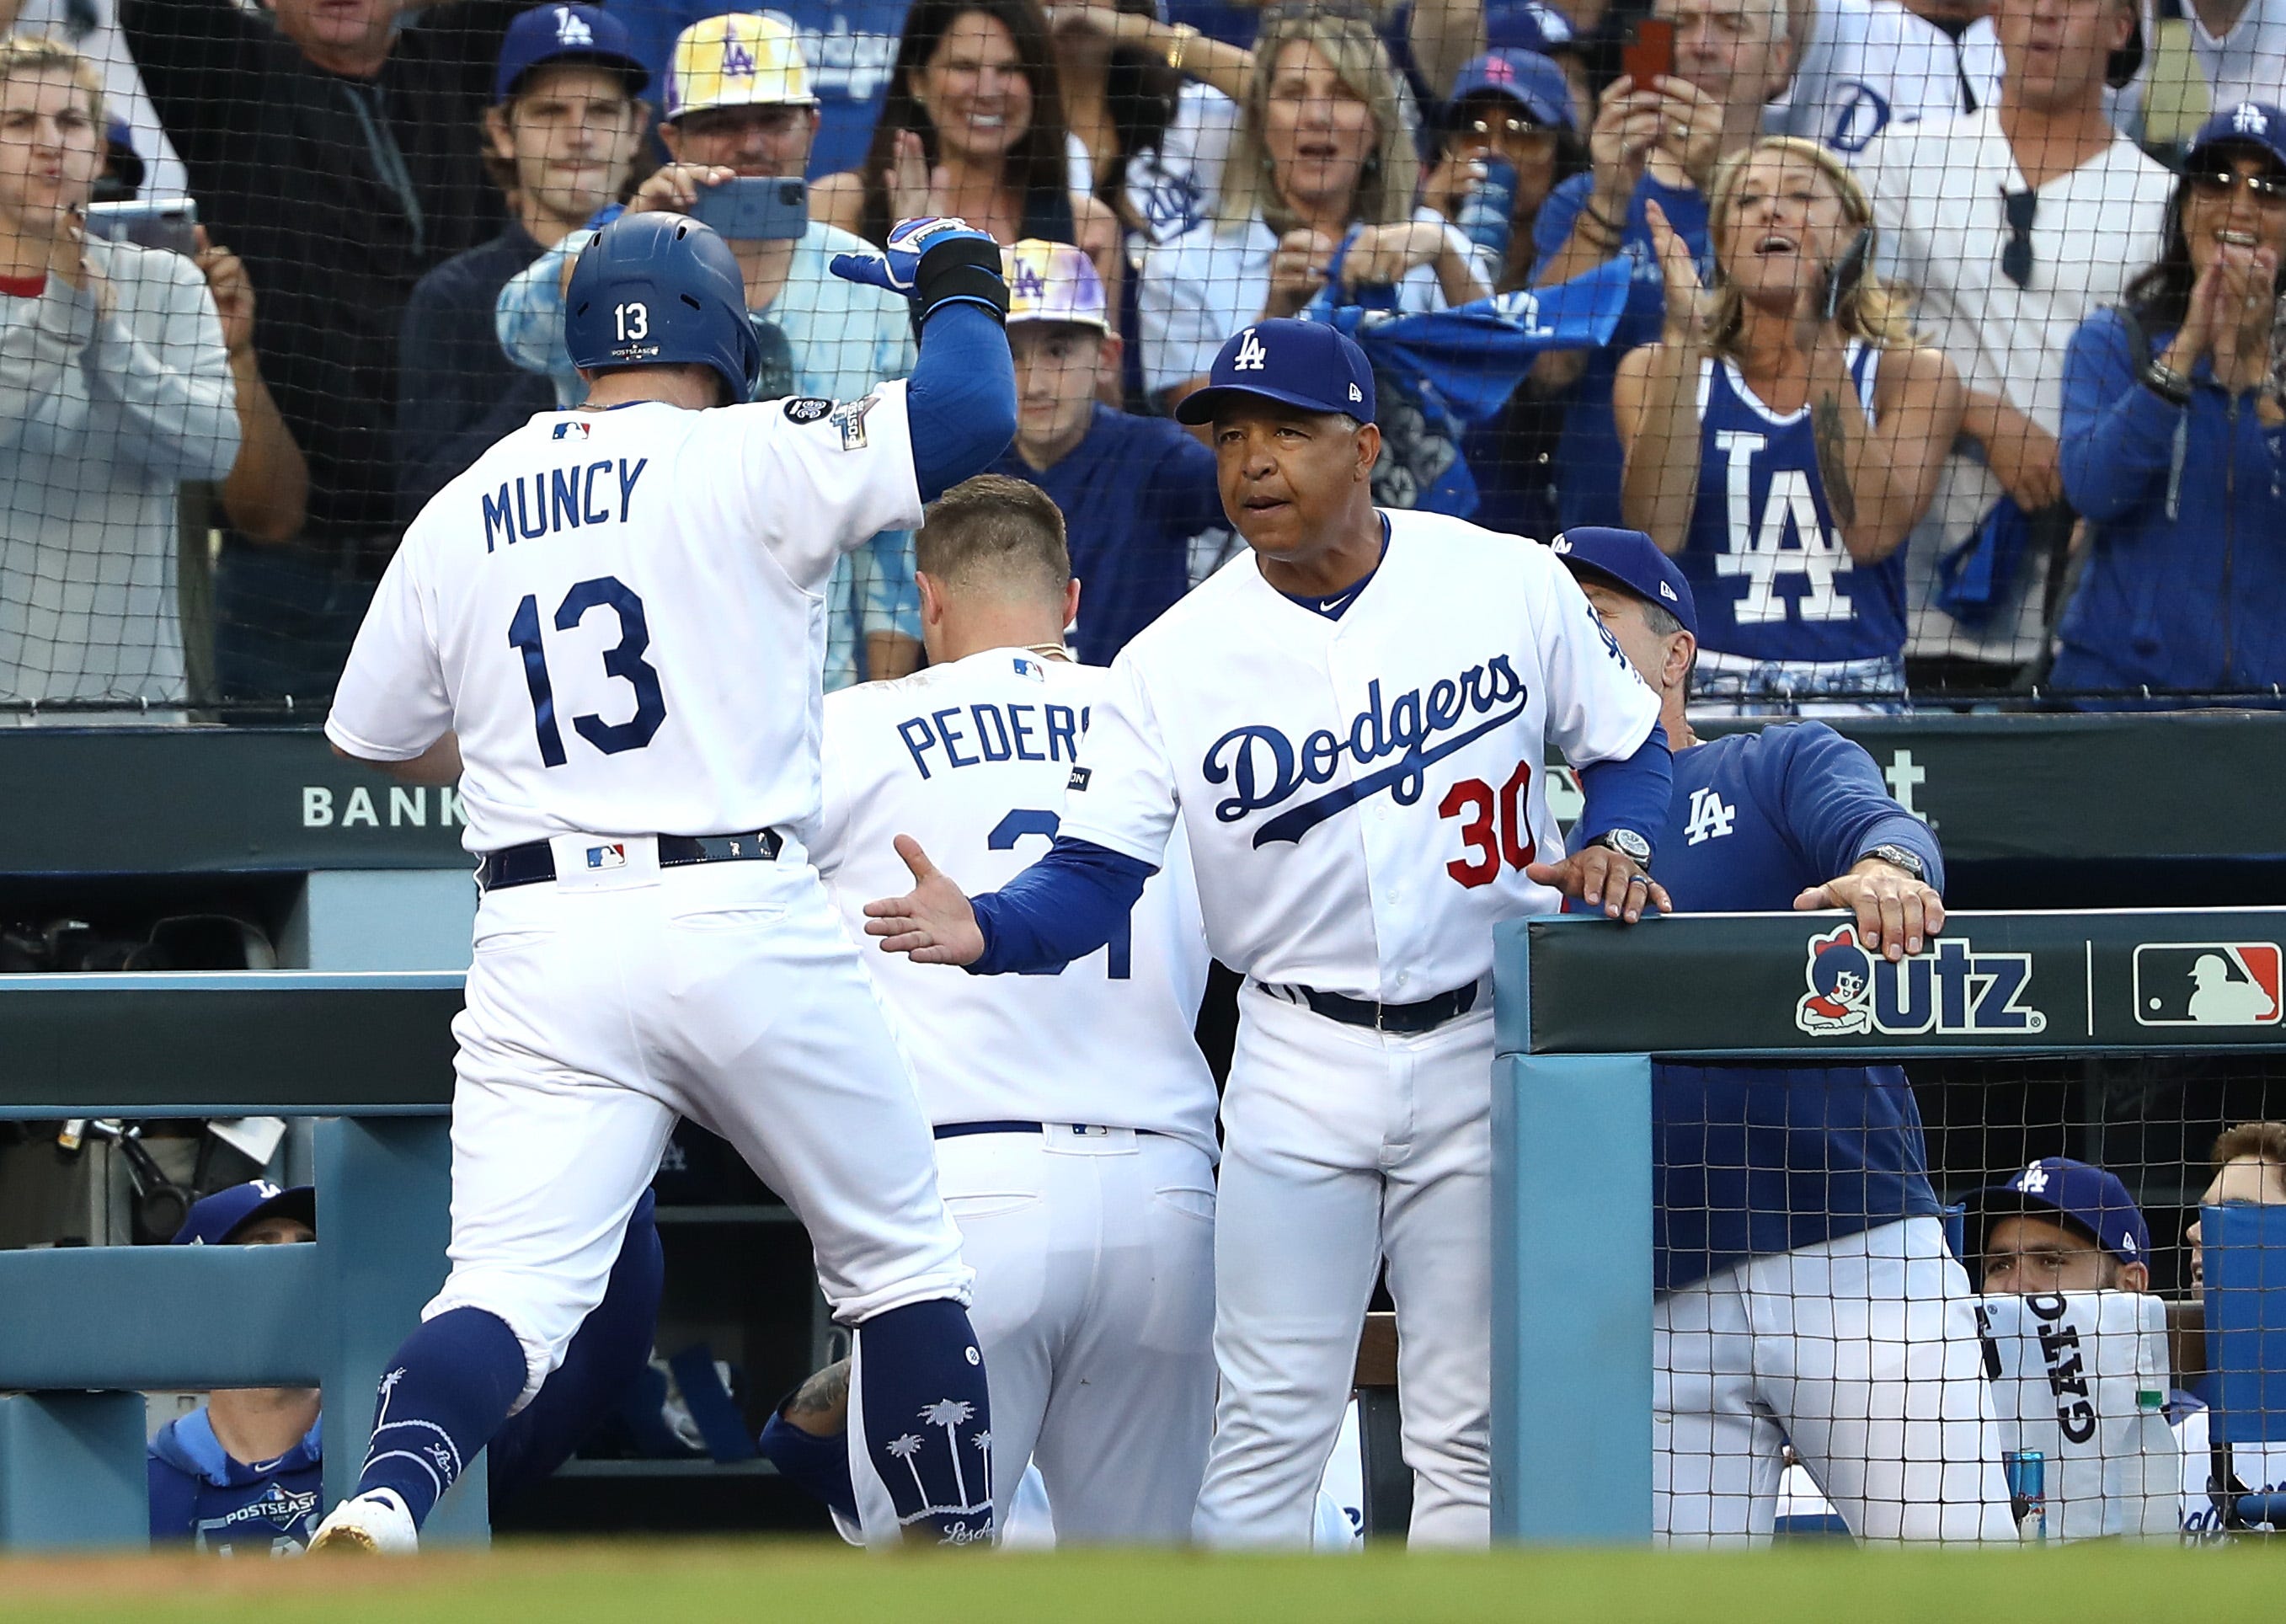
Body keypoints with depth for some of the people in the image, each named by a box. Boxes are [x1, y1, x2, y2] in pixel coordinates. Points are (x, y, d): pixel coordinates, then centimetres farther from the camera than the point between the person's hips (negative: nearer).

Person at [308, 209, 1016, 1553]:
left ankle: (387, 1496, -33)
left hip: (541, 944, 3)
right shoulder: (747, 459, -2)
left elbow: (379, 740, 22)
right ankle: (956, 1558, 19)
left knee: (510, 1287, -6)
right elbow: (967, 417, -12)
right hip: (745, 923, -2)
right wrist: (957, 283, 9)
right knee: (899, 1252, 16)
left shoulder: (462, 513, 12)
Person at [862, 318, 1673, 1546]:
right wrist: (984, 929, -31)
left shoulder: (1511, 584, -4)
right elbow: (1094, 878, -10)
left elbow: (1628, 746, 9)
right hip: (1300, 1066, 0)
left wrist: (1613, 846, -13)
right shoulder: (1173, 660, -5)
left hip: (1490, 1049, 0)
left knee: (1469, 1432, 4)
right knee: (1268, 1426, -4)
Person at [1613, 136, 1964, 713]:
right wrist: (1682, 338, -14)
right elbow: (1657, 531, -9)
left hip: (1855, 704, 0)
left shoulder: (1912, 376, 8)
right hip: (1705, 696, 0)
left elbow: (1873, 534, -10)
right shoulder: (1654, 370, 10)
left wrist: (1818, 348, -13)